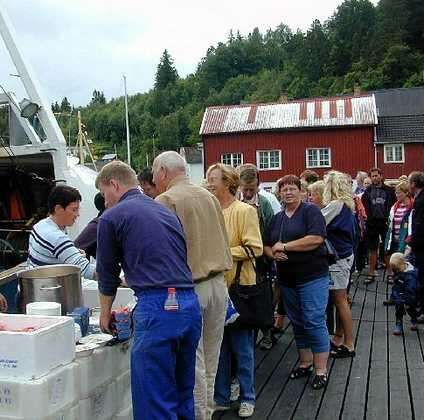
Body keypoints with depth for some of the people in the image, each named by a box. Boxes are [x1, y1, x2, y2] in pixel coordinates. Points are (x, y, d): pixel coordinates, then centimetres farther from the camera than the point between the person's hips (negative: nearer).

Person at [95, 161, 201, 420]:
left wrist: (105, 314, 27)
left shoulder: (112, 217, 2)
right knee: (183, 394, 19)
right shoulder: (167, 212, 20)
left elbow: (108, 272, 10)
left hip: (158, 309, -7)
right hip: (190, 304, 7)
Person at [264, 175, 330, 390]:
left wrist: (284, 246, -16)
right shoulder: (277, 218, 14)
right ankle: (305, 363, 28)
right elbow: (266, 245, 17)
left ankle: (321, 370, 4)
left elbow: (316, 239, -20)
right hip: (287, 279, 7)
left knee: (314, 322, -6)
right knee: (297, 322, 14)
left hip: (312, 277, -7)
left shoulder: (311, 211, -6)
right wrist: (273, 253, -8)